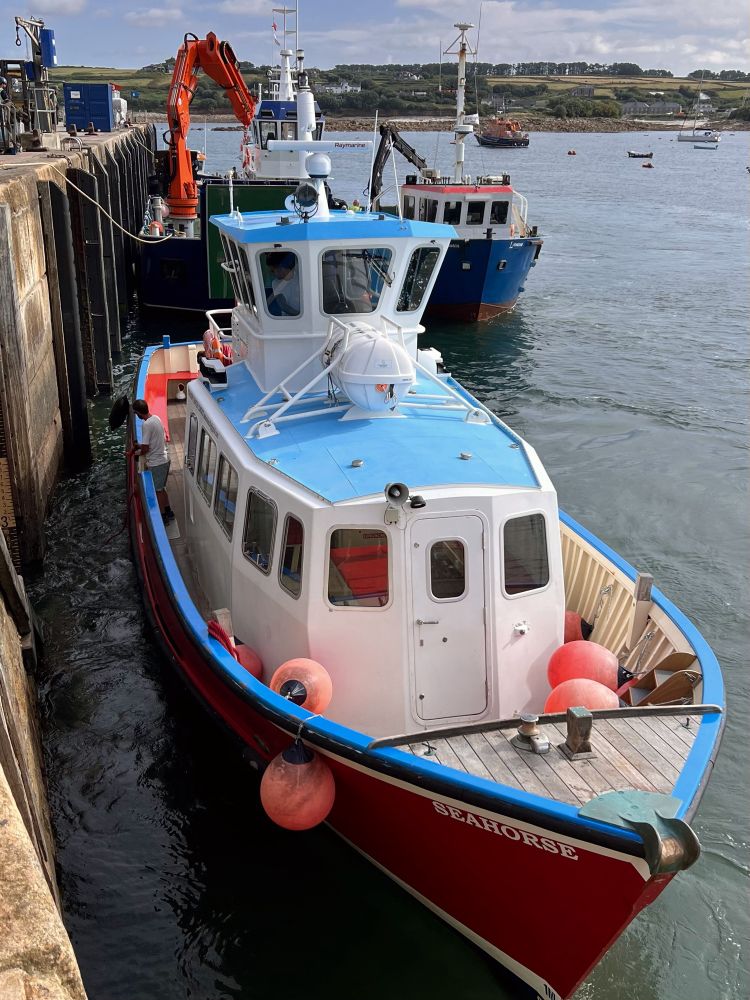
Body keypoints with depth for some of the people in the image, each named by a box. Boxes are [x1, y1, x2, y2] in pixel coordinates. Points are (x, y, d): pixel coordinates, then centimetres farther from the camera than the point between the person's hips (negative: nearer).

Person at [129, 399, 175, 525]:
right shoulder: (156, 418, 4)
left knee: (157, 491, 6)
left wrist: (135, 452, 0)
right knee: (161, 488, 22)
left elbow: (145, 449, -20)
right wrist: (139, 446, 17)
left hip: (156, 463, -9)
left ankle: (163, 517, 16)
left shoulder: (146, 425, -24)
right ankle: (168, 512, 32)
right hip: (164, 459, 9)